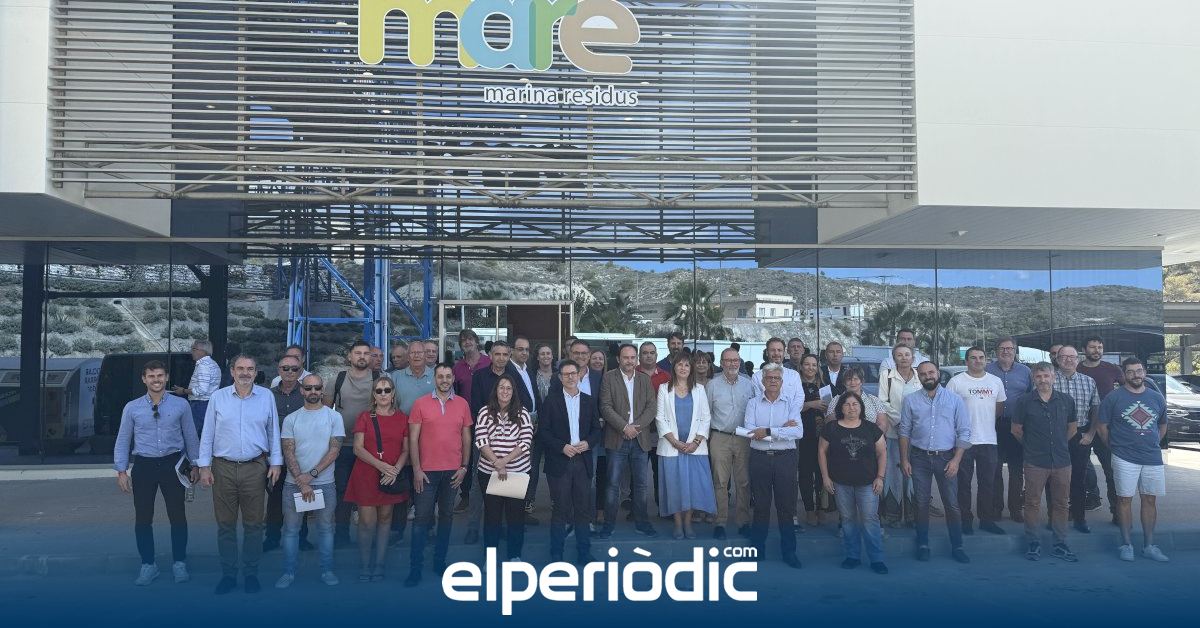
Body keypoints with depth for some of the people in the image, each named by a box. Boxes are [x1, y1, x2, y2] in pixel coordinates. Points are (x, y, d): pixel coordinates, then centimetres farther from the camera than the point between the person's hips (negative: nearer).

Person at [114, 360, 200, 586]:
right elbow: (122, 441, 7)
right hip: (143, 465, 1)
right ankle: (148, 565, 21)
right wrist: (121, 470, 2)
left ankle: (179, 563, 18)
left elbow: (191, 437, 7)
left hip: (172, 463, -1)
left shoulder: (181, 405, 0)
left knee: (177, 515, 3)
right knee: (143, 517, 6)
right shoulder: (132, 408, 2)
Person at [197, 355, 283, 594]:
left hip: (255, 468, 0)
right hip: (223, 468, 0)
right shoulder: (218, 397, 3)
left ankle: (251, 573, 16)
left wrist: (276, 462, 3)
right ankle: (228, 574, 18)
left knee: (253, 523, 5)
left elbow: (273, 431, 7)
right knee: (225, 524, 7)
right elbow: (207, 433, 5)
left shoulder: (267, 397, 3)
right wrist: (204, 466, 1)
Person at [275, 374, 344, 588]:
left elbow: (334, 450, -7)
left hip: (324, 483, -1)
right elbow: (288, 452, -3)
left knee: (325, 528, 7)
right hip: (294, 483, 1)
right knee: (291, 529, 6)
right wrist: (302, 483, -12)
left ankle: (326, 570, 18)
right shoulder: (291, 419, 2)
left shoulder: (334, 417, -1)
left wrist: (311, 474, -14)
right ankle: (289, 572, 17)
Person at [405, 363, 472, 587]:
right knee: (422, 518, -2)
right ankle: (415, 568, 4)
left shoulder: (462, 404, 5)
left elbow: (466, 438, 9)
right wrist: (416, 470, -7)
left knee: (446, 516, 10)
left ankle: (440, 561, 22)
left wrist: (464, 467, 2)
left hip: (453, 471, 2)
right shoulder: (421, 404, -1)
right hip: (427, 471, -2)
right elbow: (413, 439, -2)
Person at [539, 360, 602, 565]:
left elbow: (597, 429, 11)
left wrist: (588, 443, -9)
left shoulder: (588, 401, 10)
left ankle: (584, 554, 16)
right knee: (560, 509, 0)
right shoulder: (551, 401, 1)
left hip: (583, 461, 3)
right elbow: (543, 432, -4)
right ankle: (556, 556, 9)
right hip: (559, 462, -3)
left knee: (583, 508, 6)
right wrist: (562, 447, -15)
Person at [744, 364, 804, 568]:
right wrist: (782, 429, -13)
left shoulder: (791, 403, 3)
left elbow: (798, 432, -12)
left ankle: (789, 552, 16)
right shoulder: (753, 403, 4)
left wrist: (767, 431, -17)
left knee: (787, 505, 5)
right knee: (760, 505, 8)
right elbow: (750, 431, -11)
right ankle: (757, 549, 19)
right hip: (760, 458, 0)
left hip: (785, 458, 0)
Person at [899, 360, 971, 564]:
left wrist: (956, 460, -9)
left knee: (952, 504, 2)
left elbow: (964, 432, -1)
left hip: (946, 457, -1)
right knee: (922, 503, 7)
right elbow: (904, 432, 6)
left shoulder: (955, 400, 0)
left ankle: (957, 547, 12)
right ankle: (923, 545, 17)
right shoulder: (911, 401, 3)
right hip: (919, 457, 1)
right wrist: (904, 459, 1)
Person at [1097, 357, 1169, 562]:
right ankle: (1126, 544, 10)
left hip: (1153, 458, 4)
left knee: (1150, 500, 7)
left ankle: (1149, 546, 17)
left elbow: (1162, 425, 22)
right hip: (1125, 459, -4)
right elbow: (1102, 427, 1)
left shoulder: (1157, 398, 9)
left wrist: (1153, 444, 13)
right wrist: (1115, 447, 4)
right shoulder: (1113, 398, -3)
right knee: (1125, 499, 1)